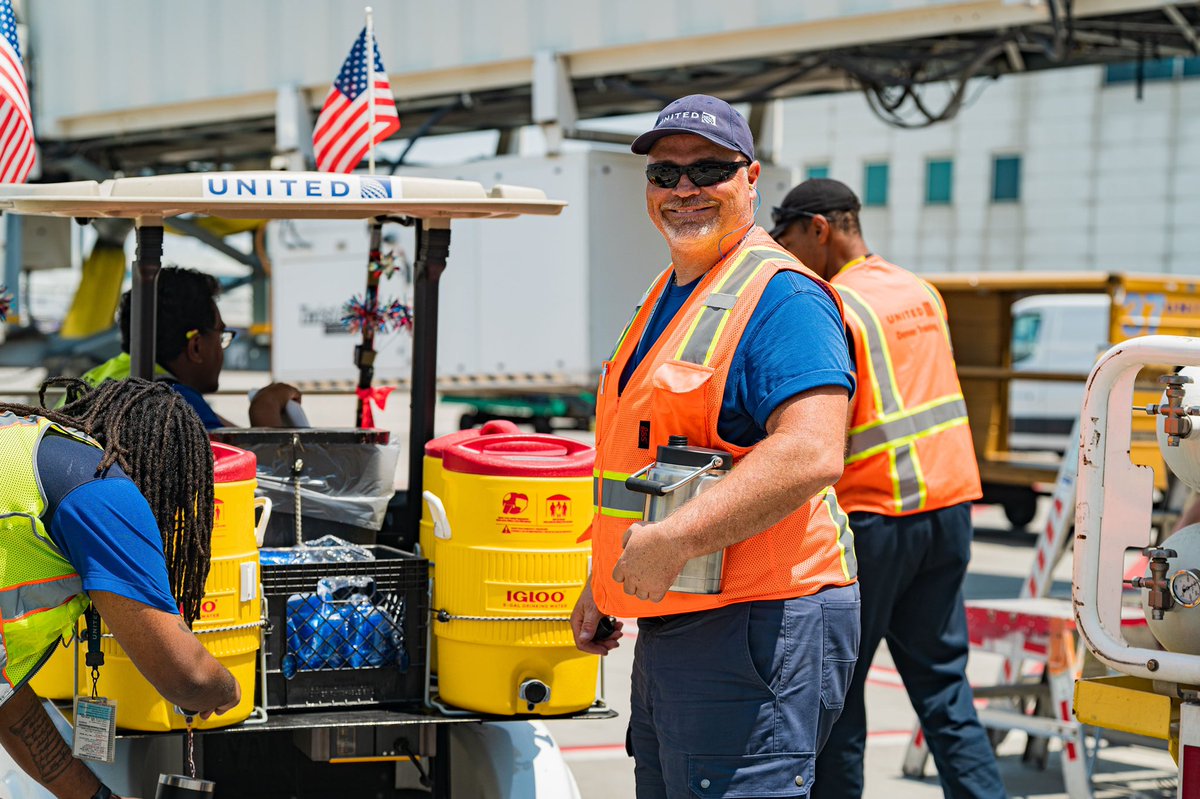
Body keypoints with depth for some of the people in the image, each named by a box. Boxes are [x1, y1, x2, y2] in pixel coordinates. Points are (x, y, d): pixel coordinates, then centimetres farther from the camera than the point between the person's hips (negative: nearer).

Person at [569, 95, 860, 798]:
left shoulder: (781, 296, -13)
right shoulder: (667, 296, 19)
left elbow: (810, 455, -26)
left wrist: (677, 538, -29)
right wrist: (604, 584, 27)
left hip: (756, 627, -10)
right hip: (668, 620, 10)